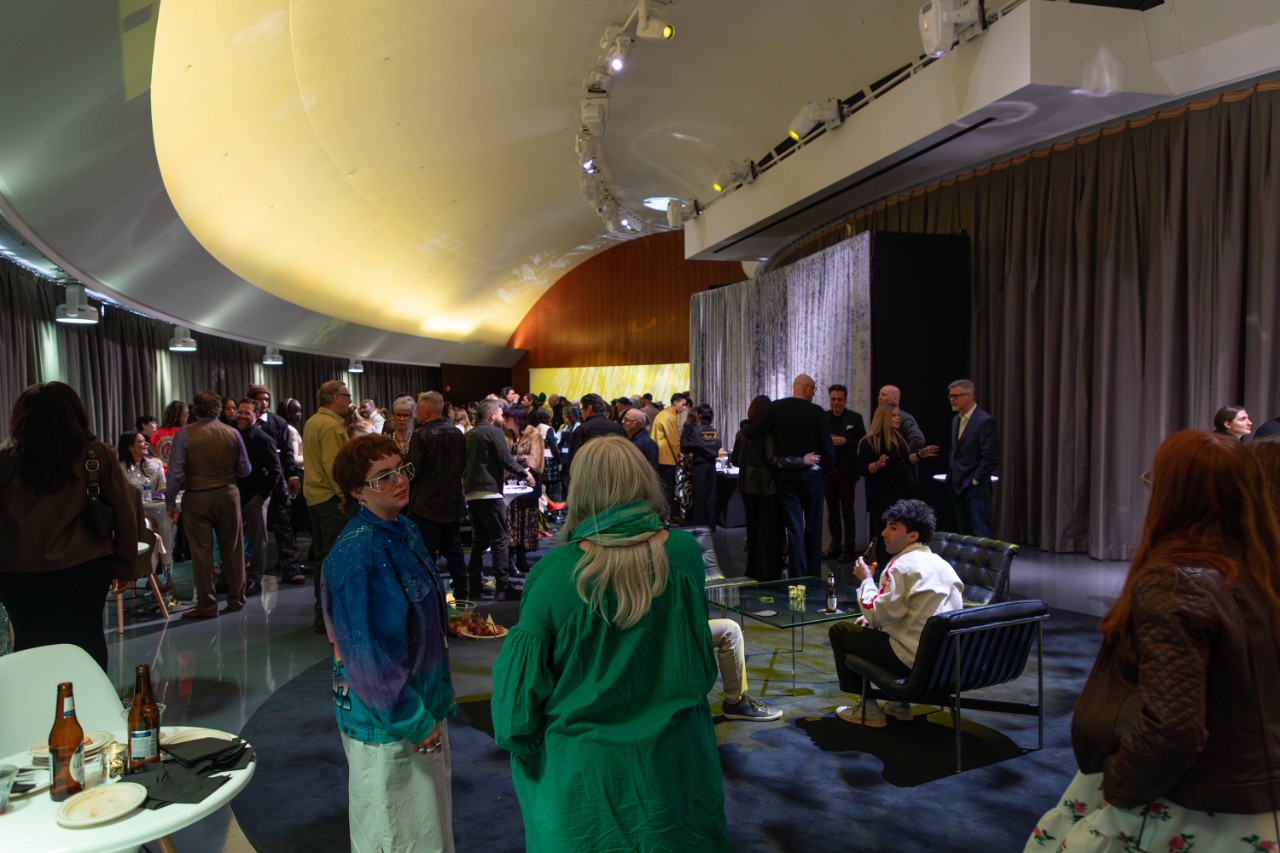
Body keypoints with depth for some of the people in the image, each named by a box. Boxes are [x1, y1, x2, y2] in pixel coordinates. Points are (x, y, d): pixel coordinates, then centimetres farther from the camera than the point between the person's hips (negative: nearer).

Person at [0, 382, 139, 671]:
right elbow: (125, 512, -1)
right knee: (87, 640, 12)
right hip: (84, 567, -1)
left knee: (30, 646, 13)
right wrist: (125, 565, 8)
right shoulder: (97, 455, -3)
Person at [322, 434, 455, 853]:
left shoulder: (405, 531, 2)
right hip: (387, 720, -8)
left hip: (423, 701, 8)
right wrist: (412, 720, -19)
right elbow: (365, 649, -24)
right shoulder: (358, 551, -24)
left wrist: (435, 701, 15)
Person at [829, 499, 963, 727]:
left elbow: (876, 613, -17)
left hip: (914, 658, -9)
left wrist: (866, 579, -1)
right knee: (869, 627, 30)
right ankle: (899, 704, 26)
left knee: (839, 631, 5)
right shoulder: (940, 563, 11)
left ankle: (868, 710, 9)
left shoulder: (902, 566, -16)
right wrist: (873, 617, 15)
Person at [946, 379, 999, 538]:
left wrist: (975, 481, -14)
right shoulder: (956, 420, 14)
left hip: (975, 488, -8)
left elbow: (991, 458, -16)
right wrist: (952, 476, 11)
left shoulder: (985, 421, -12)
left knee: (982, 533, -6)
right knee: (964, 534, 11)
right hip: (958, 486, 8)